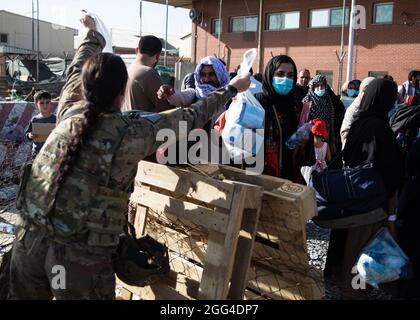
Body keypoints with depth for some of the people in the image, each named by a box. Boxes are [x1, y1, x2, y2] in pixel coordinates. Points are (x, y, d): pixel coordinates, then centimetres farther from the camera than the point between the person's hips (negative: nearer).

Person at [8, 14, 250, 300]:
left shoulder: (69, 111, 2)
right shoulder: (132, 132, -11)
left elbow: (78, 68, 20)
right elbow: (191, 117, -2)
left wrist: (93, 33, 39)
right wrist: (231, 90, 11)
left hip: (30, 236, 5)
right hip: (81, 254, -5)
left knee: (24, 296, 23)